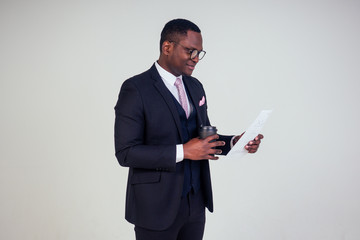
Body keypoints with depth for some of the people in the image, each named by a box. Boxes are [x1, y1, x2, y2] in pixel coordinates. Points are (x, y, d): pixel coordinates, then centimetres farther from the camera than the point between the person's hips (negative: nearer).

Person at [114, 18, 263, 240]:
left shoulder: (195, 86, 9)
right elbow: (126, 153, -18)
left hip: (196, 203, 6)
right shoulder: (135, 89, -13)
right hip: (156, 207, -6)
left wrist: (234, 141, -2)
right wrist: (182, 152, -24)